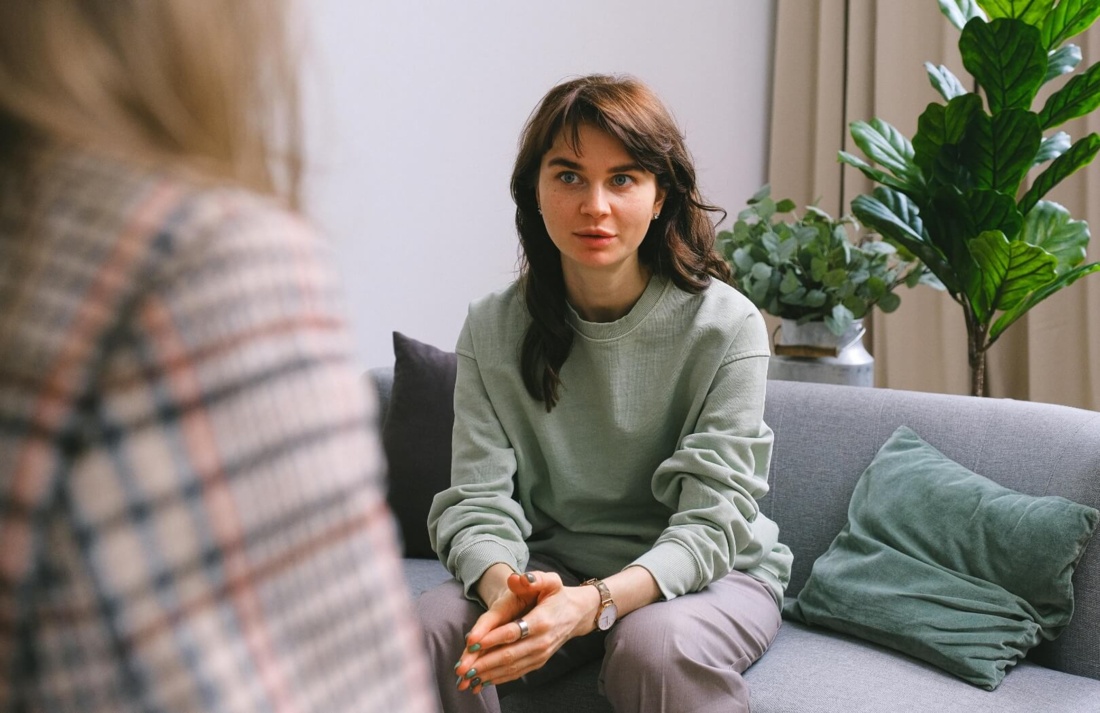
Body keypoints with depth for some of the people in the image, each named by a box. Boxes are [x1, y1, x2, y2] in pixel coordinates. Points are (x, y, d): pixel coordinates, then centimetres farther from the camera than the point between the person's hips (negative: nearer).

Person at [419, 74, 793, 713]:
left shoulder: (726, 326, -14)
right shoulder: (492, 330, -4)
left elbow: (712, 520, -18)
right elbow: (478, 499, -9)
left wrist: (594, 603, -36)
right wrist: (507, 587, -34)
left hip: (711, 572, -2)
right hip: (555, 566, 3)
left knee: (653, 644, -35)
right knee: (430, 632, -25)